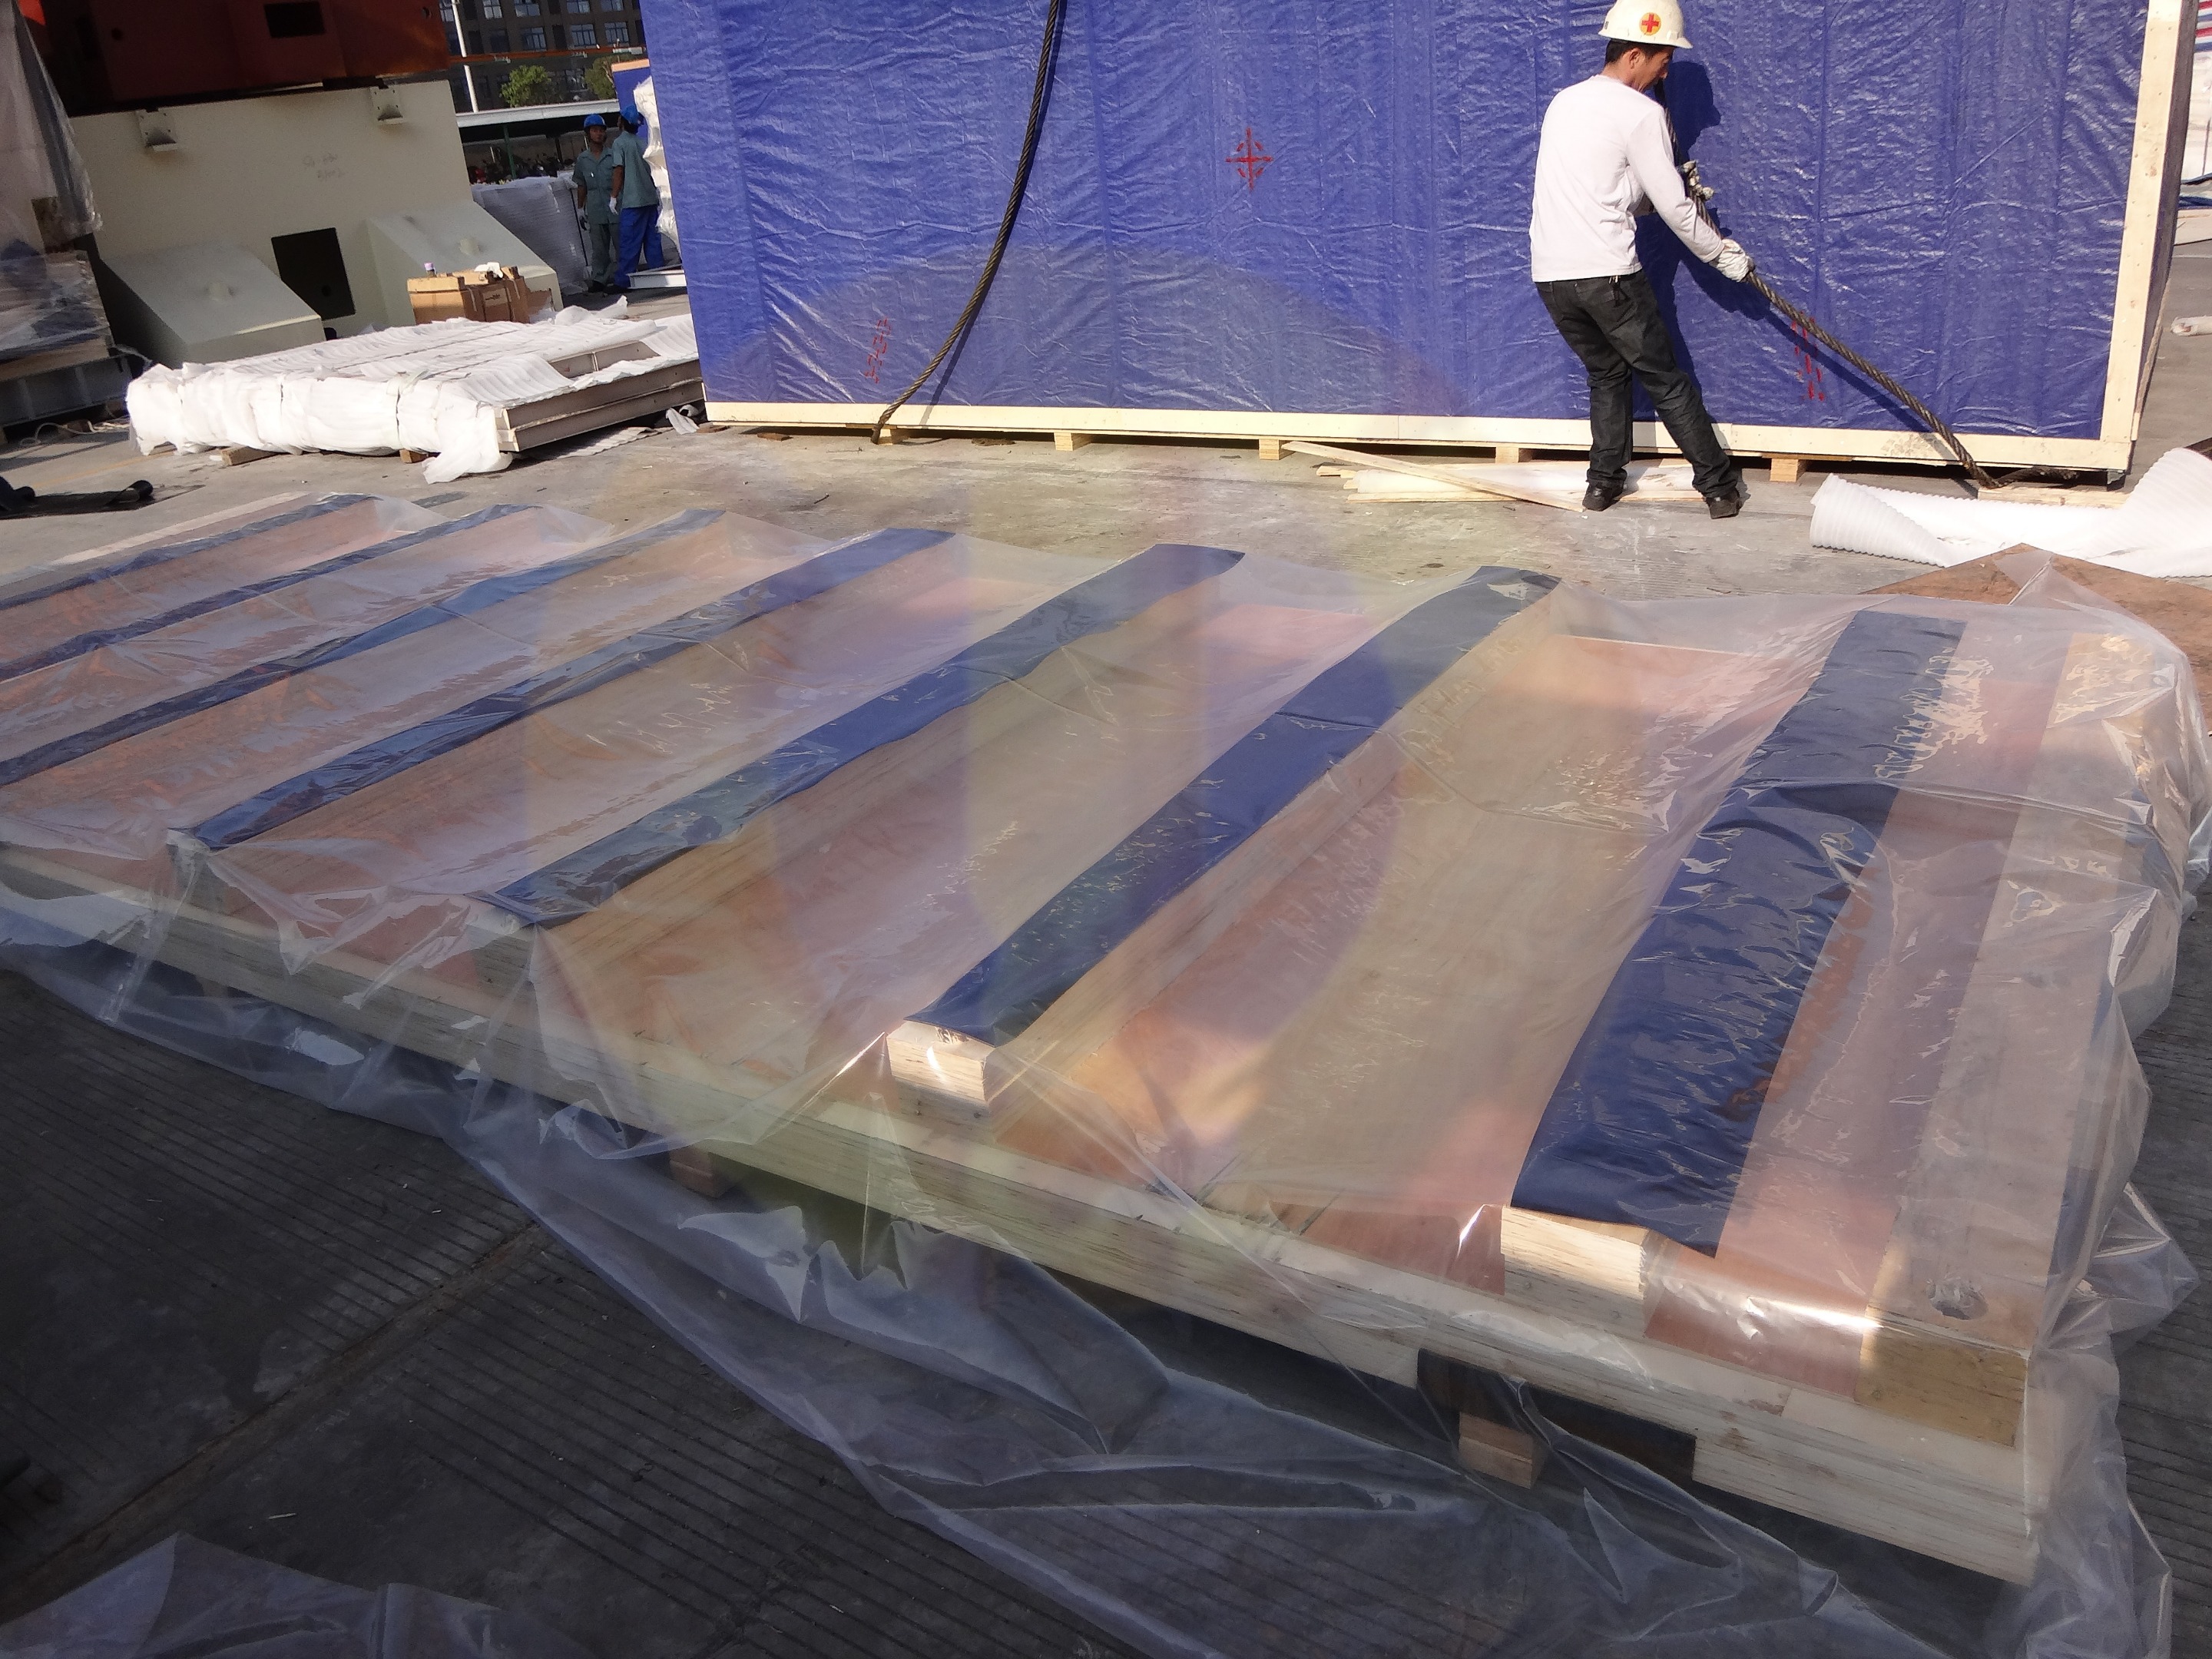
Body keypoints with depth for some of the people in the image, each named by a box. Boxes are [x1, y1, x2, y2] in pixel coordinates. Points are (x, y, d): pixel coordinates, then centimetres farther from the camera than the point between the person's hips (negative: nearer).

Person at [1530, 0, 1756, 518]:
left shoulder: (1564, 101, 16)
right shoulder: (1641, 112, -6)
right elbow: (1673, 208, -4)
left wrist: (1663, 193, 24)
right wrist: (1722, 253, 10)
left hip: (1550, 274, 6)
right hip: (1607, 273, -6)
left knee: (1606, 372, 23)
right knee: (1665, 379, 5)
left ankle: (1604, 481, 22)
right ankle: (1719, 485, 11)